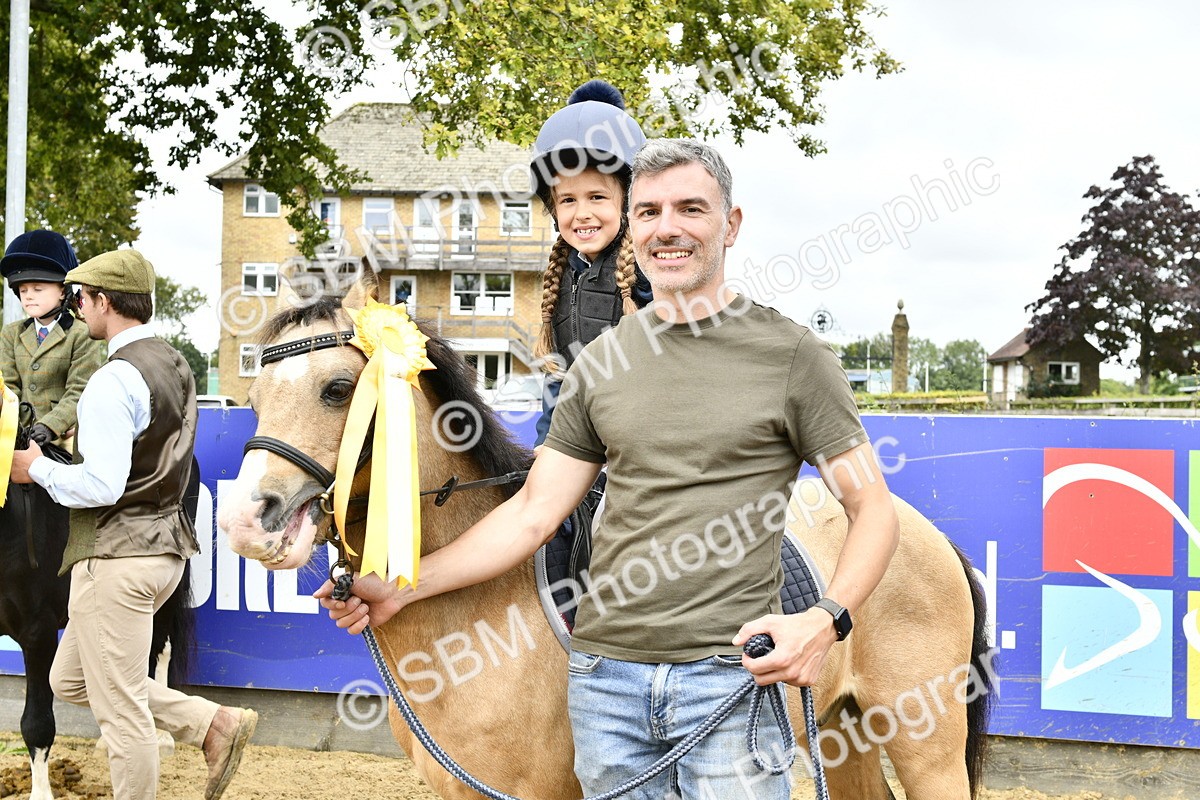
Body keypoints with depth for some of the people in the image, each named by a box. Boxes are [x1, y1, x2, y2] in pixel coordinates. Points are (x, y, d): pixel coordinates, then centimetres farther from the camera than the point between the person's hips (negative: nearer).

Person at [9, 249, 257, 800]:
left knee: (120, 710, 2)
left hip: (116, 554, -10)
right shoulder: (176, 366, 10)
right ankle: (215, 723, 14)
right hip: (162, 543, 10)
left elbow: (101, 485, -24)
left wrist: (37, 468, -8)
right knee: (70, 680, 20)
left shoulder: (114, 380, -18)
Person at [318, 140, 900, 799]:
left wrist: (827, 619, -18)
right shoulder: (601, 364, 9)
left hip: (727, 671, -4)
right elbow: (533, 513, 9)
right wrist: (402, 588, 3)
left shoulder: (791, 355, -2)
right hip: (606, 673, 4)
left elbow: (872, 509, -1)